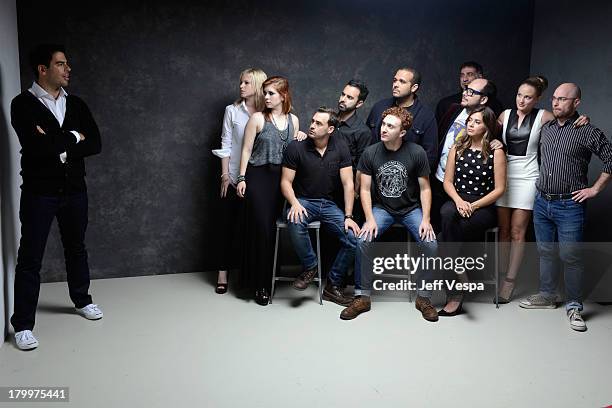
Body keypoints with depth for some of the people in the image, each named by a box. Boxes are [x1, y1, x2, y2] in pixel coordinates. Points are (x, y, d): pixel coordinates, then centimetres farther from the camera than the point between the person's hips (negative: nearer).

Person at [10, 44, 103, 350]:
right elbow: (35, 146, -23)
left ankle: (81, 300, 38)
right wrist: (73, 137, -12)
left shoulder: (76, 104, 7)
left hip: (74, 189, 5)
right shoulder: (23, 104, -8)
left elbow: (95, 144, -3)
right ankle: (23, 324, 9)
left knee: (76, 248, 18)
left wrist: (59, 146, -15)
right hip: (39, 192, -5)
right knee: (30, 258, 0)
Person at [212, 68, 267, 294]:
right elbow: (226, 145, 1)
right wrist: (225, 175, -4)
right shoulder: (232, 111, 2)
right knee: (232, 223, 4)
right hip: (235, 177, -1)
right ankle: (224, 272, 13)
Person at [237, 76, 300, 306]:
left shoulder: (293, 120, 10)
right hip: (259, 176, -3)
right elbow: (247, 149, -2)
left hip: (282, 177, 4)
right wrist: (241, 178, -7)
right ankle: (260, 284, 2)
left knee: (275, 228, 3)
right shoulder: (257, 118, -2)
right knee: (262, 228, -7)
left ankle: (269, 278, 17)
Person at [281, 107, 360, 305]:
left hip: (328, 204, 2)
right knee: (296, 223, -38)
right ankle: (310, 267, -10)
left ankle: (333, 286, 2)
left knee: (354, 237, -18)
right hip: (303, 201, -2)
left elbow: (348, 184, -3)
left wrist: (348, 216, -12)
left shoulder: (340, 148, -3)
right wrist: (294, 203, -24)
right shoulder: (296, 148, -7)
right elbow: (286, 181, -5)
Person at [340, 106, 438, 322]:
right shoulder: (370, 153, -8)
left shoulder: (417, 153, -10)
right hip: (381, 208, 1)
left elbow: (425, 188, -3)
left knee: (431, 244, -23)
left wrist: (426, 219, -13)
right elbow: (365, 189, -4)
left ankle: (423, 297, -3)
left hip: (411, 209, 0)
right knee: (362, 241, -25)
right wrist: (370, 219, -15)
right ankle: (362, 297, -9)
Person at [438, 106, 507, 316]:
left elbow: (499, 189, -3)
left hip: (484, 207, -3)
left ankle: (455, 293, -18)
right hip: (457, 202, 3)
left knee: (444, 237, -29)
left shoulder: (496, 152, 0)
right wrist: (458, 201, -10)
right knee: (447, 214, -36)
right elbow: (448, 181, 10)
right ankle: (460, 278, -28)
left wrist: (473, 206, -14)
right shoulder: (457, 148, 12)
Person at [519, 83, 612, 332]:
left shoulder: (588, 132, -8)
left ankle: (574, 307, 10)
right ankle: (547, 296, 28)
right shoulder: (545, 128, 9)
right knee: (546, 252, 15)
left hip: (570, 205, -5)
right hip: (542, 202, 6)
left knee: (571, 256, -2)